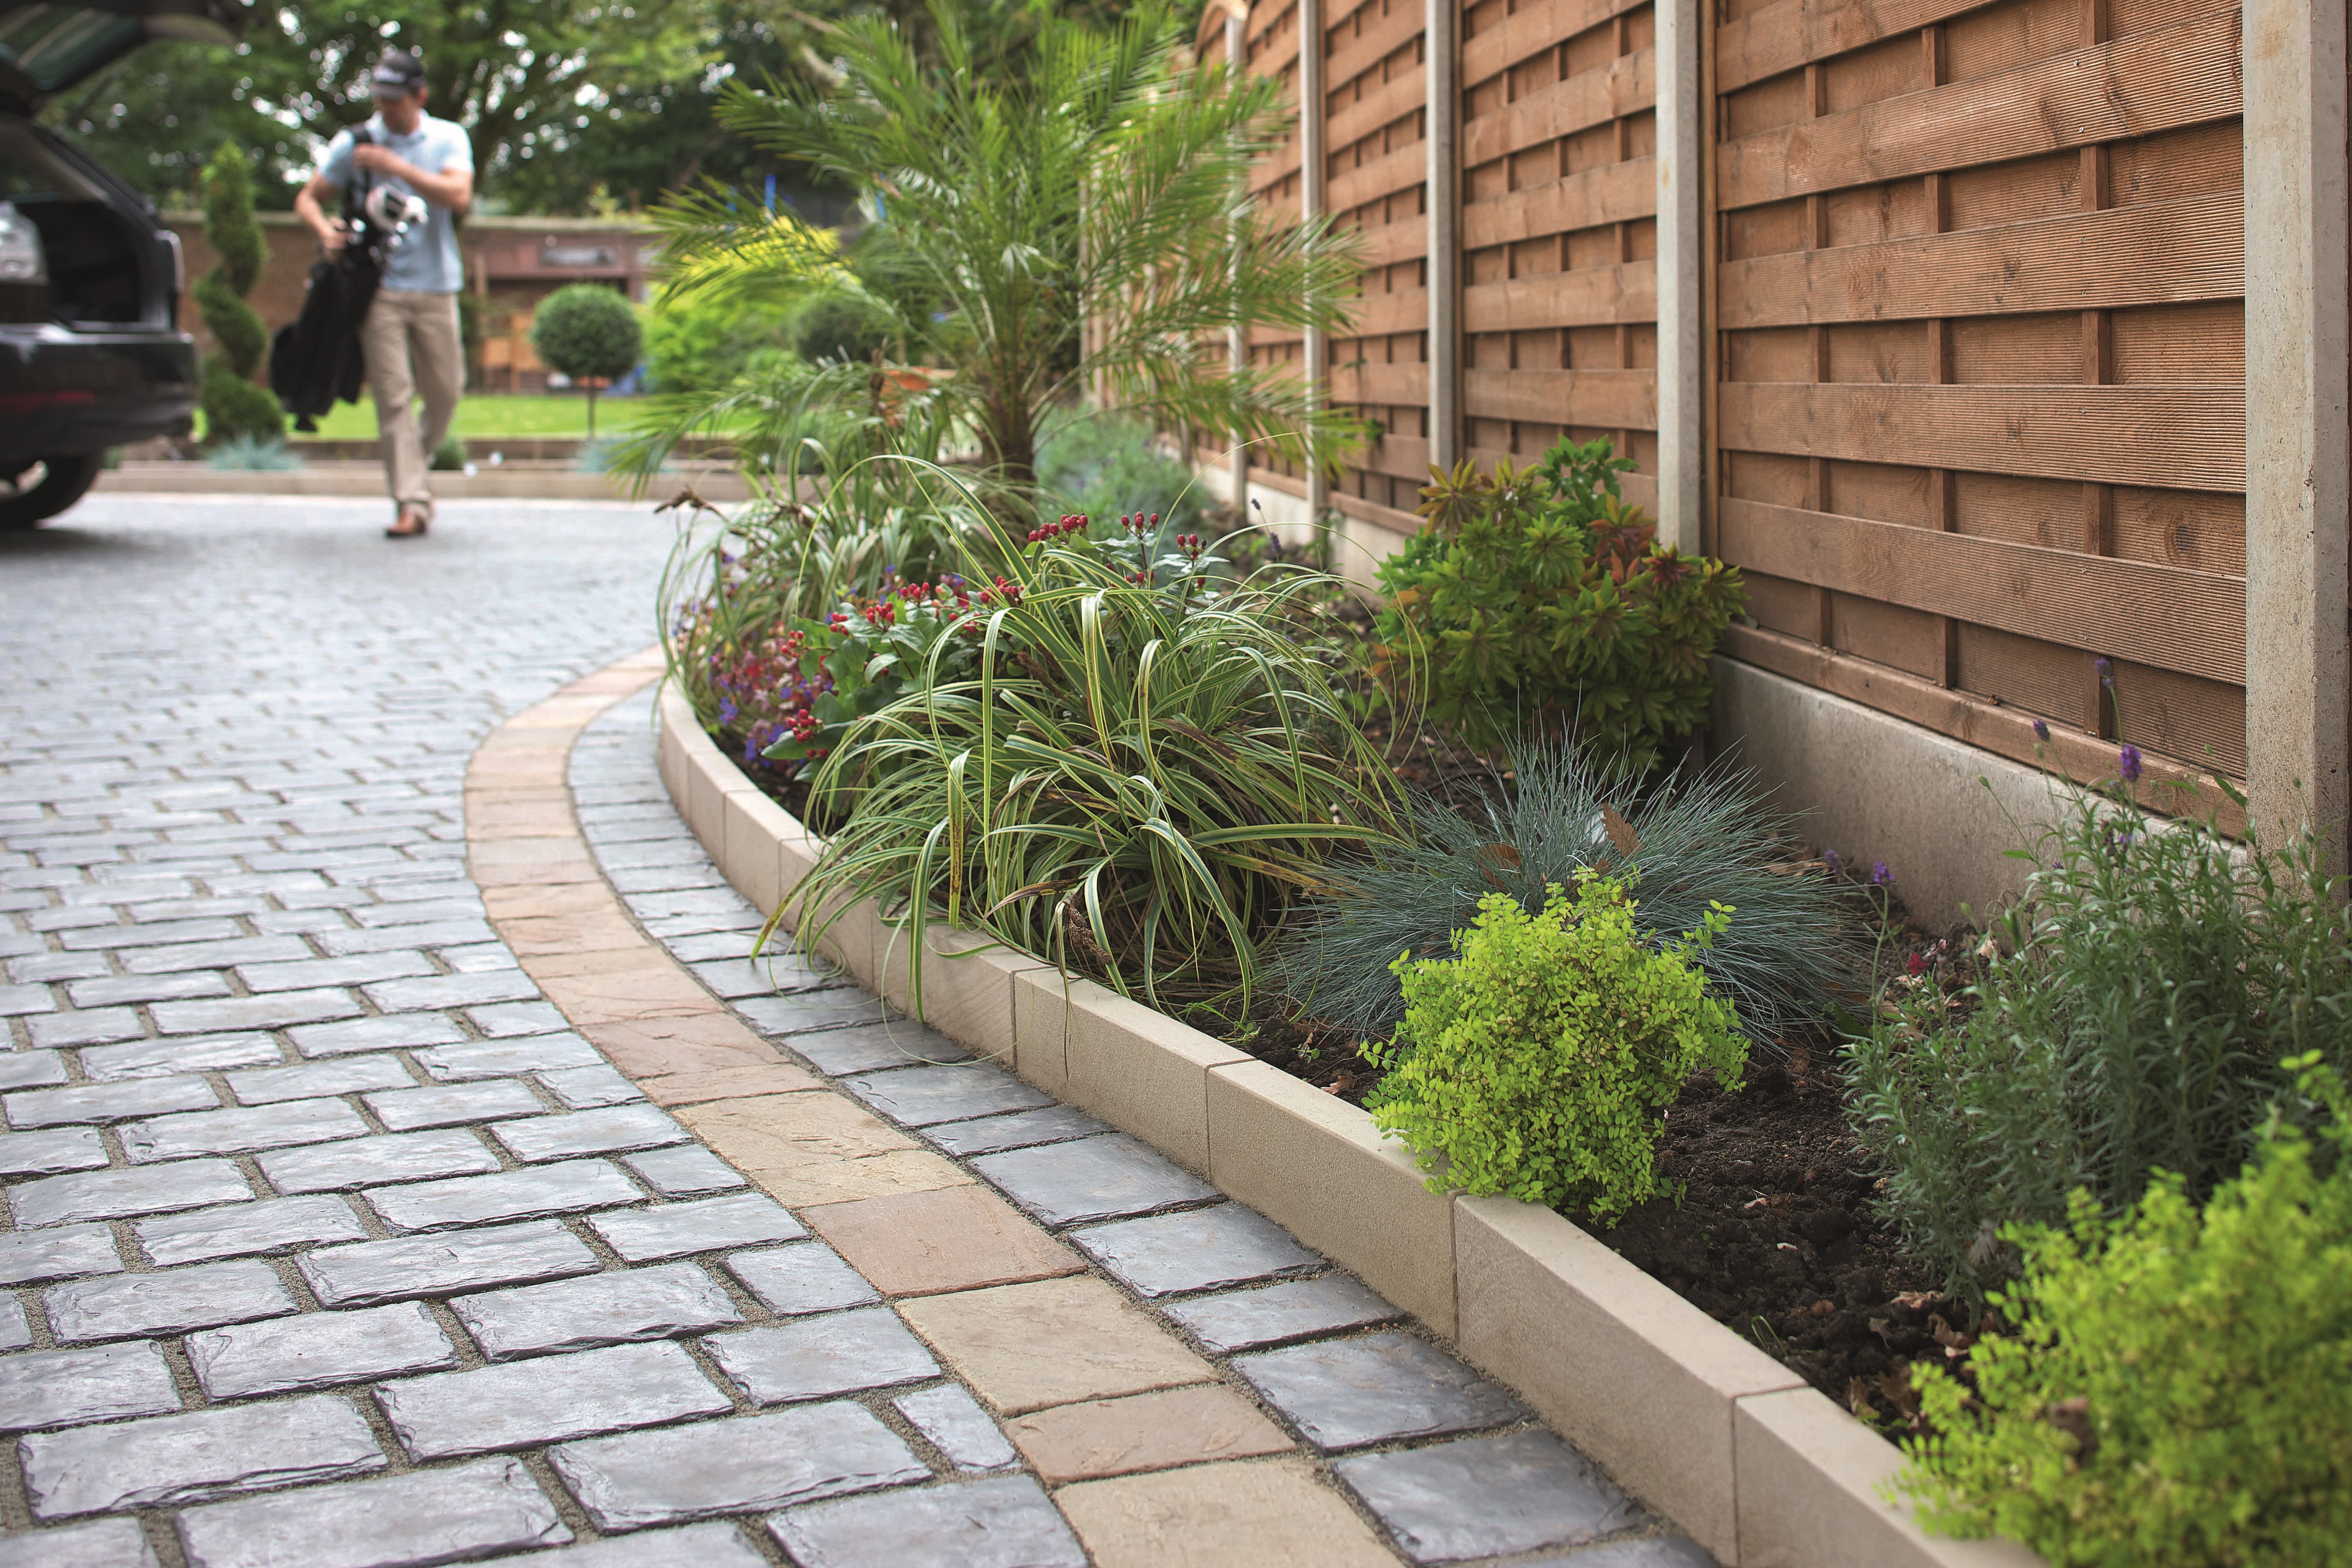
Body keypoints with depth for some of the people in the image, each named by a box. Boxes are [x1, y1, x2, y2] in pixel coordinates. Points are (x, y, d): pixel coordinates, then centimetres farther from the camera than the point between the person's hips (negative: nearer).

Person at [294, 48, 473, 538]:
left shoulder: (449, 139, 6)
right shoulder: (353, 143, 5)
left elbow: (459, 196, -11)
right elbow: (309, 198, 11)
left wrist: (397, 166, -16)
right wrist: (325, 230, -11)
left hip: (435, 284, 1)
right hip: (379, 285, -1)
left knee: (445, 392, 6)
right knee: (394, 396, -9)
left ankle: (415, 463, 33)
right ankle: (412, 502, -9)